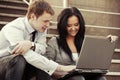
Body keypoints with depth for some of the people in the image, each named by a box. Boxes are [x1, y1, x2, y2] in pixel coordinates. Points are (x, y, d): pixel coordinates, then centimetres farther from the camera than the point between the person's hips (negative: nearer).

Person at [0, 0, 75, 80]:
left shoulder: (41, 27, -7)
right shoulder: (14, 28, -28)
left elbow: (42, 49, -14)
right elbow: (29, 56, -36)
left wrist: (31, 45, -37)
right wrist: (60, 67, -38)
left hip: (21, 68, 5)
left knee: (43, 64, -22)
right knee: (19, 59, -35)